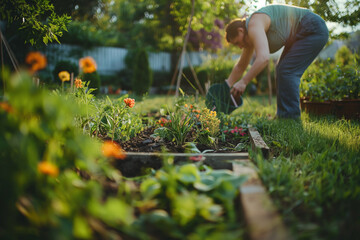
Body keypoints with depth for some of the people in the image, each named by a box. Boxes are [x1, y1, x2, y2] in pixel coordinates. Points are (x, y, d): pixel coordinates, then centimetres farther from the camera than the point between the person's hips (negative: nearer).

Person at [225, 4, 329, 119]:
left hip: (314, 30, -11)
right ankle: (282, 115, 16)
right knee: (282, 70, 11)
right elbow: (240, 66, 18)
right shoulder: (250, 35, 9)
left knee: (287, 71, -15)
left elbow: (264, 57, -37)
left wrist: (243, 82, -31)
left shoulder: (254, 25, -22)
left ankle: (289, 120, -9)